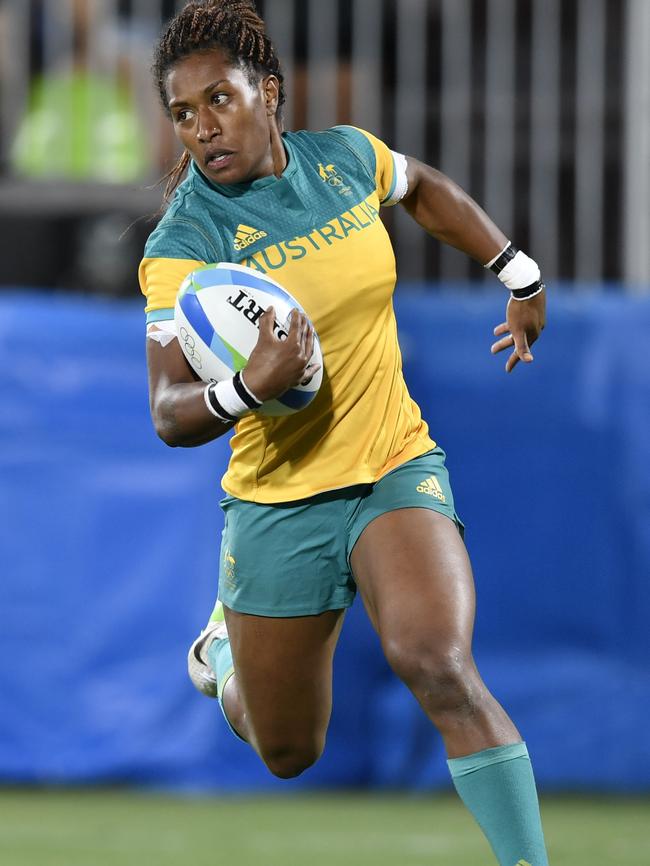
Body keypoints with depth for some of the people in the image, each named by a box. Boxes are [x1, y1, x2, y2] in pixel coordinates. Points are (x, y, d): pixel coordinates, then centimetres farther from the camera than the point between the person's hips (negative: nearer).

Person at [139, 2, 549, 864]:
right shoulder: (184, 242, -16)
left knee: (439, 666, -28)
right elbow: (170, 415, -22)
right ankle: (229, 638, 49)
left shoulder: (346, 157, -3)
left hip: (397, 470, 1)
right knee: (287, 755, 14)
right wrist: (249, 387, -41)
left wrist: (521, 275, 19)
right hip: (277, 499, -1)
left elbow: (427, 190, 22)